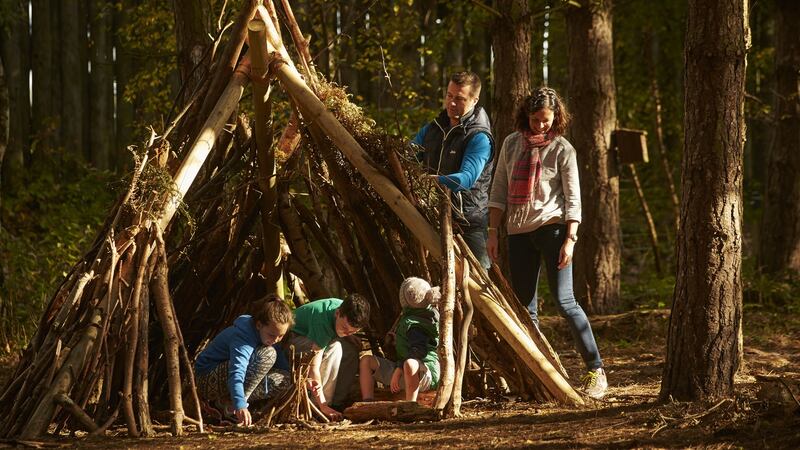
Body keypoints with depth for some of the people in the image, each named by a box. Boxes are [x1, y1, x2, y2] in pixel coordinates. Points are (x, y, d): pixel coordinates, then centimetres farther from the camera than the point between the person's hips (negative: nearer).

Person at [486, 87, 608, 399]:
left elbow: (573, 199, -4)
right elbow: (499, 191, 12)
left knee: (564, 301, -12)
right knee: (524, 307, 4)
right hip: (519, 232, 5)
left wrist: (570, 239, -13)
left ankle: (595, 370, -8)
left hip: (552, 228, -5)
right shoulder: (512, 144, 9)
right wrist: (493, 232, 6)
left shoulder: (562, 149, -2)